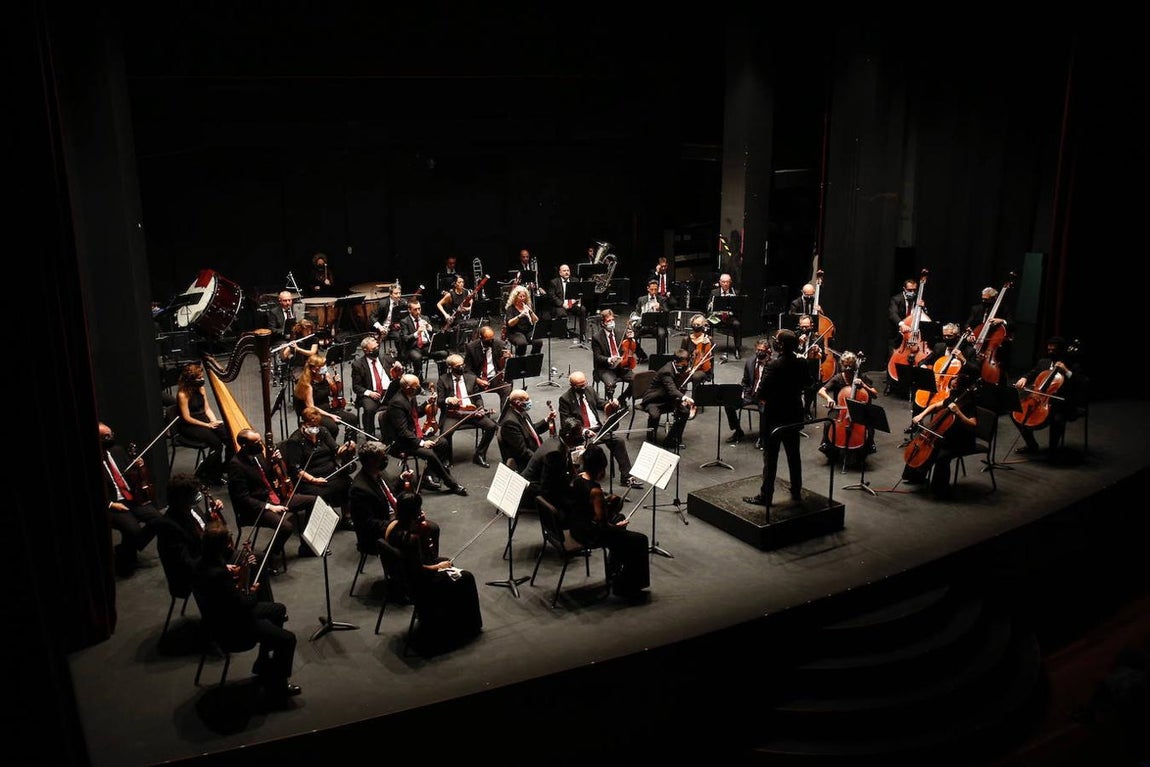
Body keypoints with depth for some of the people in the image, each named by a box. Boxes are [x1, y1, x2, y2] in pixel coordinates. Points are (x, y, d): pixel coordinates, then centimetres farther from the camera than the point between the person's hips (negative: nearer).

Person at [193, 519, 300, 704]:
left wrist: (228, 571, -1)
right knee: (287, 639, -13)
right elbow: (242, 606, -26)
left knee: (279, 609, 22)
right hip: (230, 628, -10)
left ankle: (263, 666, 32)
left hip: (223, 613, 10)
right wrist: (252, 592, -8)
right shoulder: (218, 574, -35)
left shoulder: (204, 562, -6)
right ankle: (277, 687, 5)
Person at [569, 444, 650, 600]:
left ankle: (613, 573, 41)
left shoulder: (577, 478, -5)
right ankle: (624, 588, 13)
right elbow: (602, 524, -24)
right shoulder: (595, 490, -29)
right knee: (639, 541, -1)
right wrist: (618, 526, -7)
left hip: (576, 528, 9)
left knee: (619, 517, 32)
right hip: (590, 535, -9)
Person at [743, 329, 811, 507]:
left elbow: (761, 394, -20)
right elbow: (806, 385, 13)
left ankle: (766, 496, 9)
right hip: (795, 414, 6)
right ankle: (797, 493, 27)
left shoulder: (773, 366, -21)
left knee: (770, 457, 3)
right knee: (793, 454, 17)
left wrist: (765, 399, 0)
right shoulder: (802, 364, -4)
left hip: (774, 417, -6)